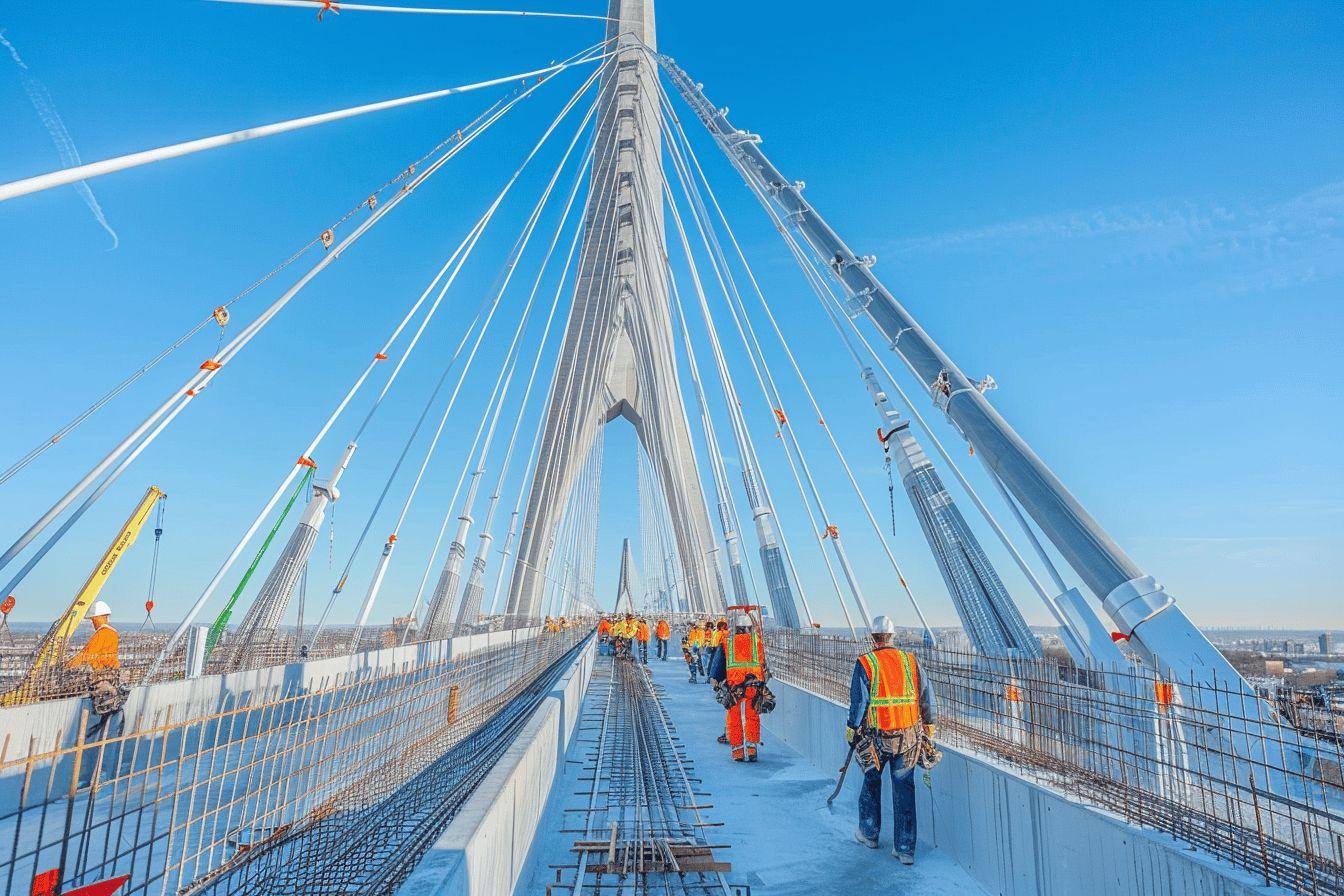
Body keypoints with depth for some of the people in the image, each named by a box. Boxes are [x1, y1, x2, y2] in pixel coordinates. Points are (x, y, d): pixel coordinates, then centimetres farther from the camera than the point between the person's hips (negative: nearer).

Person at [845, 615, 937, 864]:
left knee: (871, 781, 19)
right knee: (904, 787, 10)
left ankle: (869, 834, 33)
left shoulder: (864, 663, -9)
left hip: (876, 736, -2)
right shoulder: (910, 660, 1)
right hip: (909, 736, 2)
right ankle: (905, 849, 12)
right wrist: (929, 727, 18)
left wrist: (852, 731, 3)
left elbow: (858, 703, -8)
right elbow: (927, 697, 6)